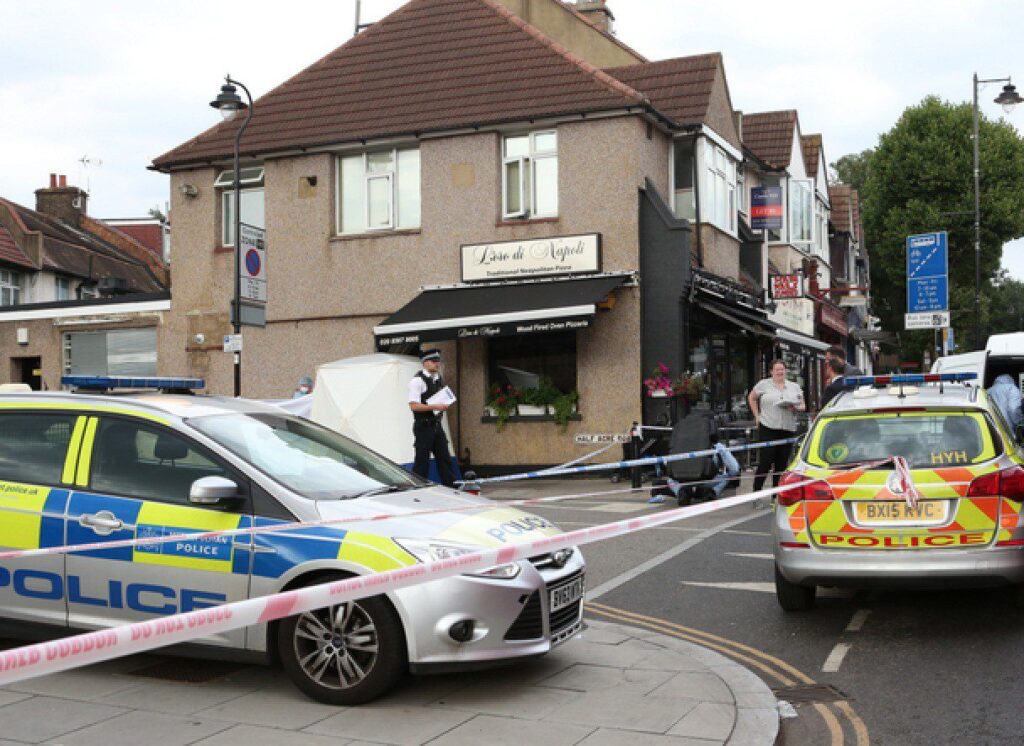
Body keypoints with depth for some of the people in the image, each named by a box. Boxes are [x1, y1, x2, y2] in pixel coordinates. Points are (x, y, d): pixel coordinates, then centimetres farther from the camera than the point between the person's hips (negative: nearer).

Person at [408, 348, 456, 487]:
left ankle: (450, 487, 14)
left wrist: (444, 406, 5)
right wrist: (435, 407, -22)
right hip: (423, 427, -7)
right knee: (422, 460, -2)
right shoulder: (418, 380, -12)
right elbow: (413, 405, -19)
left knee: (444, 458, 9)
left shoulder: (439, 379, 12)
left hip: (437, 425, 8)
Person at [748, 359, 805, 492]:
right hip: (768, 428, -4)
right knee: (765, 463, -9)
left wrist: (796, 408, -7)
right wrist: (757, 415, 6)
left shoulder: (794, 387, 13)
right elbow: (751, 398, 15)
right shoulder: (764, 384, 4)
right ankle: (756, 492, -1)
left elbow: (803, 406, 16)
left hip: (788, 429, 4)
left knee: (781, 464, 5)